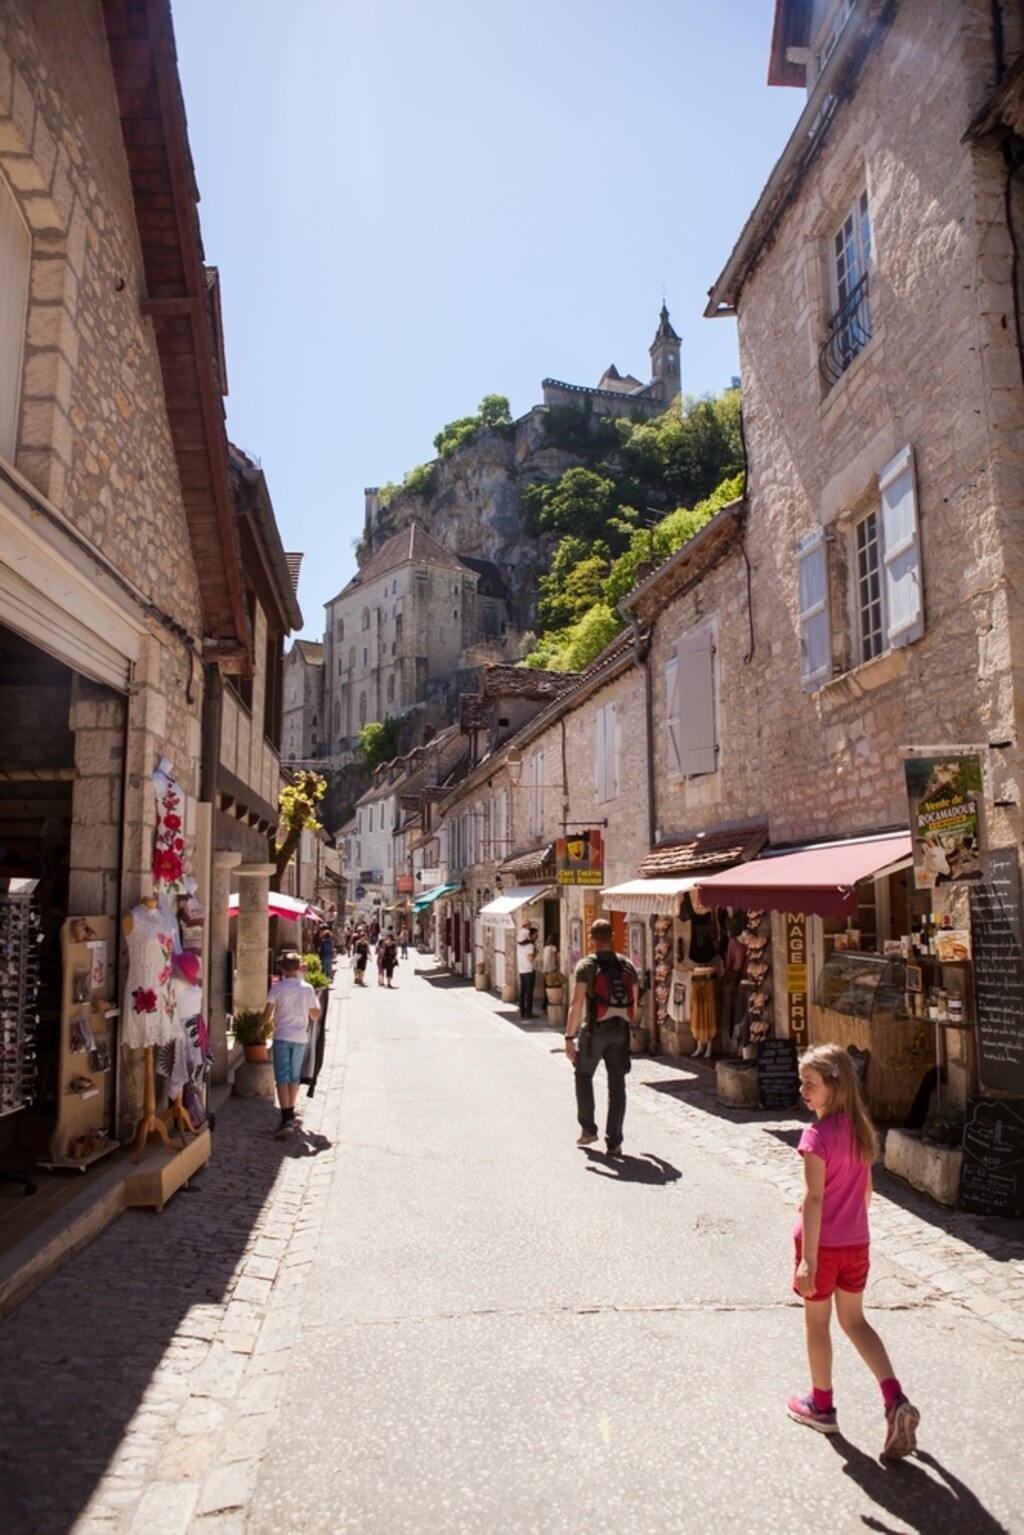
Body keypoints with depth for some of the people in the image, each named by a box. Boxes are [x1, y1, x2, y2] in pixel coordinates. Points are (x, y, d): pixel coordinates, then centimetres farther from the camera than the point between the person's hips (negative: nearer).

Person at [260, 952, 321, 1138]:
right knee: (294, 1077, 17)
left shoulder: (277, 988, -5)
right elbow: (315, 1015, 7)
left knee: (282, 1077, -4)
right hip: (300, 1037, 3)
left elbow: (268, 1013, -5)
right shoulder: (308, 989, 2)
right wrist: (317, 1000, 25)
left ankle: (286, 1120, -16)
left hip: (282, 1037, -3)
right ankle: (290, 1115, 27)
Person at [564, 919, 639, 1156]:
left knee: (584, 1076, 19)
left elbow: (577, 1004, -16)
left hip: (594, 1030, -3)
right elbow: (633, 1003, 7)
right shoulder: (627, 965, 3)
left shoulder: (586, 965, -11)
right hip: (620, 1031, 3)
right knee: (617, 1085, 7)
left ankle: (588, 1129, 22)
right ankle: (614, 1142, 9)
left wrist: (570, 1036, -13)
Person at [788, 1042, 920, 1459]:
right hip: (856, 1242, 6)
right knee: (854, 1320, 20)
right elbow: (866, 1189, 9)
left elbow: (814, 1199, -24)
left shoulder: (817, 1135, -23)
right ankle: (896, 1400, 8)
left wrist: (808, 1260, -21)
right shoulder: (861, 1128, -1)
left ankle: (822, 1405, 29)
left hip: (823, 1244, -6)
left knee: (817, 1322, 14)